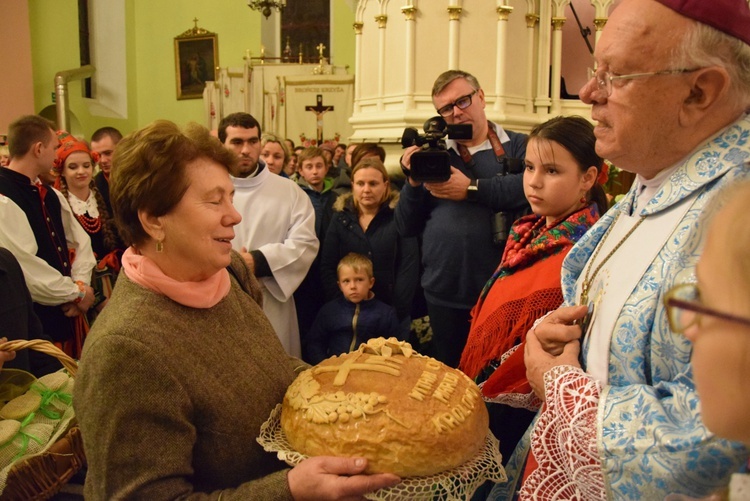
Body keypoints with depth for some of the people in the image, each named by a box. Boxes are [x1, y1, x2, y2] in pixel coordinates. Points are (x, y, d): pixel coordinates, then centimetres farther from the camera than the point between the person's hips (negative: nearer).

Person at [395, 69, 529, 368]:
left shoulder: (516, 146, 1)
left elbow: (529, 186, -21)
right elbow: (405, 228, 6)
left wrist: (471, 188, -17)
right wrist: (413, 181, -8)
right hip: (443, 295, 3)